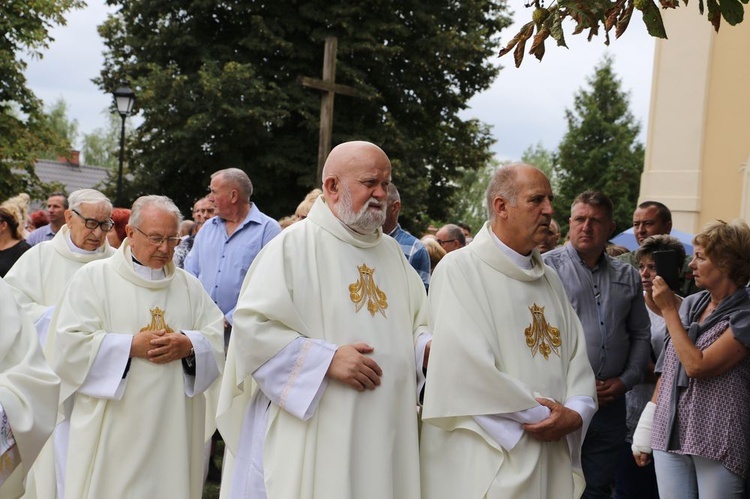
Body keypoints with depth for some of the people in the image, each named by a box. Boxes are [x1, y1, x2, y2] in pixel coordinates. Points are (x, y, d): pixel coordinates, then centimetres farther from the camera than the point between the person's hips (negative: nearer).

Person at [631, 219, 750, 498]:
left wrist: (668, 310, -11)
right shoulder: (690, 304, 10)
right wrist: (645, 433, 13)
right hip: (669, 434, 5)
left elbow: (697, 366, -18)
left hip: (716, 443, -5)